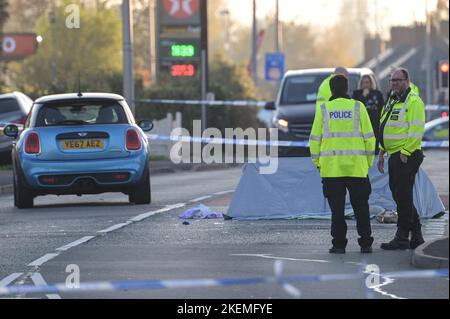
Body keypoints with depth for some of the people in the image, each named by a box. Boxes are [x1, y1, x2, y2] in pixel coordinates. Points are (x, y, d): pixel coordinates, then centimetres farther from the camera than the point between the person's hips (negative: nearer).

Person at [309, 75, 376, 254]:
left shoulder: (323, 109, 2)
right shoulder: (358, 107, 2)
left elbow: (315, 139, 2)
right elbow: (369, 137, 1)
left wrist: (317, 162, 11)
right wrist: (368, 162, 9)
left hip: (331, 167, 0)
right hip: (356, 166, 0)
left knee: (337, 207, 5)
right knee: (360, 206, 8)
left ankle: (339, 244, 2)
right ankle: (365, 244, 7)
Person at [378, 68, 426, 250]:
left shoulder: (413, 101, -11)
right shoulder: (392, 101, 18)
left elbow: (417, 130, -18)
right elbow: (385, 130, 25)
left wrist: (405, 153, -20)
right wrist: (381, 153, 21)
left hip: (407, 156, -10)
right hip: (394, 155, 10)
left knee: (403, 196, -7)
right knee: (399, 195, 12)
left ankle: (402, 238, -4)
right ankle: (416, 236, 19)